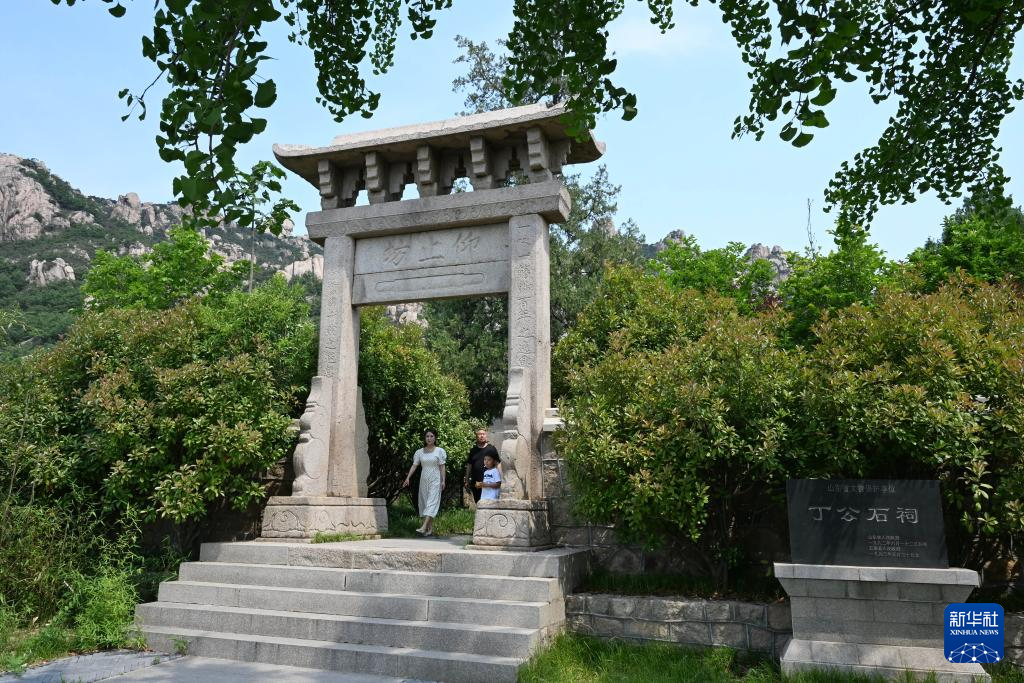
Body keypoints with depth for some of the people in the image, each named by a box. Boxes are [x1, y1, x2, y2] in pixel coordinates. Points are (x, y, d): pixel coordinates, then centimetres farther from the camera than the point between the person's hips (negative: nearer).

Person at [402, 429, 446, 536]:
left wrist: (443, 481, -6)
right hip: (424, 480, 4)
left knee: (431, 503, -13)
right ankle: (430, 529, 12)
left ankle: (424, 527, -24)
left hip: (435, 480, -4)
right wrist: (408, 478, -9)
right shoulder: (420, 452, 6)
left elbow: (442, 467, -1)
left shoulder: (439, 451, -1)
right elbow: (414, 465, 1)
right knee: (424, 503, 5)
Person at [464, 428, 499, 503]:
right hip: (475, 482, 3)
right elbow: (469, 465, 14)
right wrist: (467, 480, 10)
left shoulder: (491, 449, 1)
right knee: (477, 503, 9)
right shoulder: (473, 450, 11)